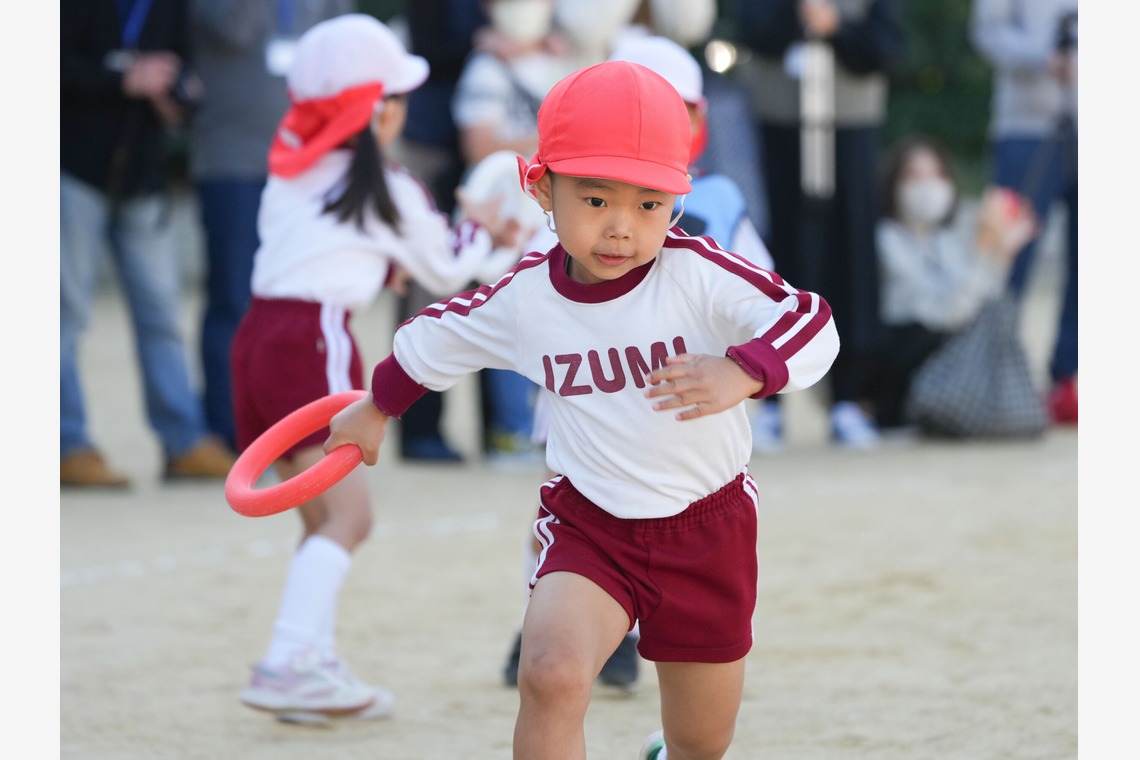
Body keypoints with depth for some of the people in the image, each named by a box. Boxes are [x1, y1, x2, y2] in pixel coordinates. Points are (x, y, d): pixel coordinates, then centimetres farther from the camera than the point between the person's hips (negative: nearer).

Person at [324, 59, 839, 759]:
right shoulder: (525, 296, -9)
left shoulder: (699, 274, -19)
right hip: (588, 525, 0)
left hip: (706, 529, 0)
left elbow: (809, 322, -29)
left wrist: (741, 372, -49)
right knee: (551, 674, -29)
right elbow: (440, 335, 11)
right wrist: (376, 409, 28)